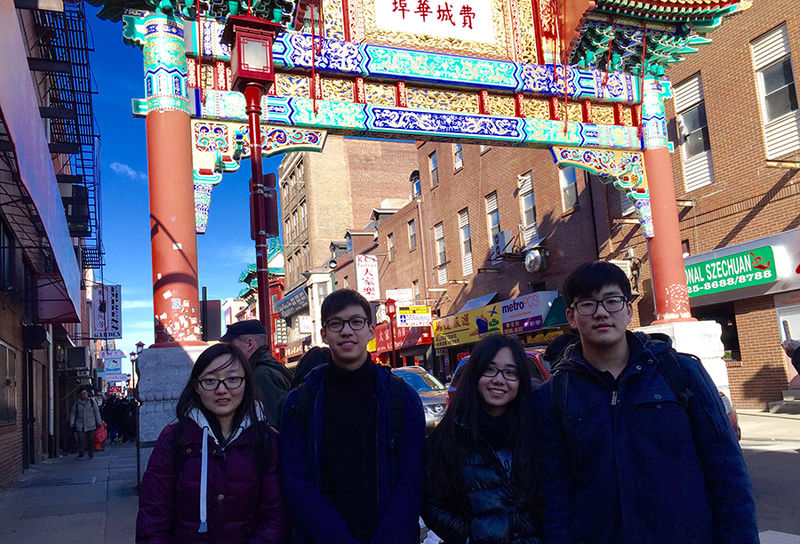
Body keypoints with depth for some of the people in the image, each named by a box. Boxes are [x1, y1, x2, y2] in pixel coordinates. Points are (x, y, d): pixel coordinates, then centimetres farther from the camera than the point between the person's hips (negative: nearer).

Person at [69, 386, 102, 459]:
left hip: (90, 425, 0)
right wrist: (71, 423, 4)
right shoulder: (76, 403, 7)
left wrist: (99, 422, 7)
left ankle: (91, 455, 13)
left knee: (91, 440, 2)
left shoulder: (92, 402, 6)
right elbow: (73, 413, 12)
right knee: (81, 439, -11)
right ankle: (81, 454, -1)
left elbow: (97, 413, 10)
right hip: (80, 425, 0)